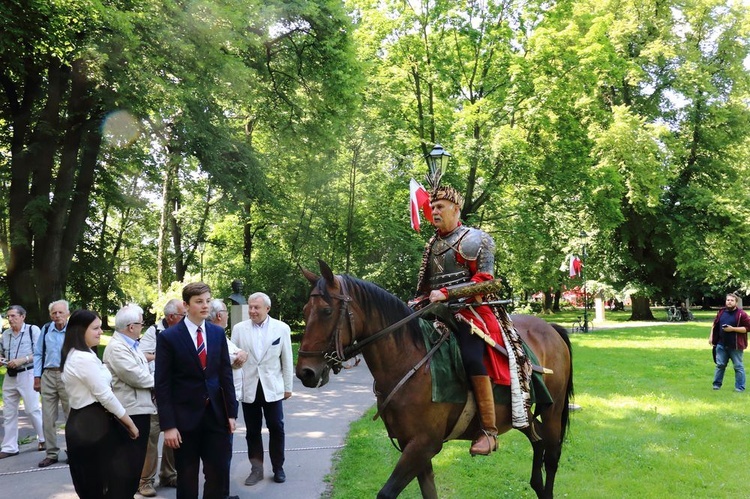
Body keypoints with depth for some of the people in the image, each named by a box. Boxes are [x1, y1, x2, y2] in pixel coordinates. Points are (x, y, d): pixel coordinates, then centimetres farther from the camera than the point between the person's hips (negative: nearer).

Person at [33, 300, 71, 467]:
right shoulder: (46, 329, 7)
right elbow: (38, 354, 12)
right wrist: (37, 377, 7)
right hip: (48, 376, 4)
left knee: (71, 416, 2)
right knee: (48, 417, 7)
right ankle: (51, 454, 17)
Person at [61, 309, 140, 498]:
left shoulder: (73, 355, 14)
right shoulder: (85, 358, -19)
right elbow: (105, 395, -18)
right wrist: (130, 424, -11)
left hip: (81, 422, 10)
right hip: (93, 424, -10)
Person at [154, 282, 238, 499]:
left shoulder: (218, 333, 6)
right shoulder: (168, 337, -8)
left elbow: (226, 374, 9)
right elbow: (162, 384, -9)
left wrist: (231, 412, 5)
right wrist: (168, 425, -13)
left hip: (216, 414, 3)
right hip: (185, 417, -3)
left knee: (218, 472, 7)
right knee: (187, 477, 9)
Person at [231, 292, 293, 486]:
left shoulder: (282, 328, -2)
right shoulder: (239, 329, 0)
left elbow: (287, 360, 3)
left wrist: (288, 387, 5)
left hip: (272, 387, -1)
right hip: (248, 388, 1)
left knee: (276, 428, 5)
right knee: (252, 431, 8)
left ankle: (278, 468, 20)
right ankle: (256, 469, 20)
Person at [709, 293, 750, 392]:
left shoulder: (741, 314, -9)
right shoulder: (721, 312, 8)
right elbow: (714, 325, 19)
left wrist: (733, 329, -19)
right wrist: (711, 336, 12)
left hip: (735, 346, -4)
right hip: (721, 345, 5)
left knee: (738, 366, 3)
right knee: (720, 365, 10)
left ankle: (740, 387, 9)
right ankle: (717, 384, 19)